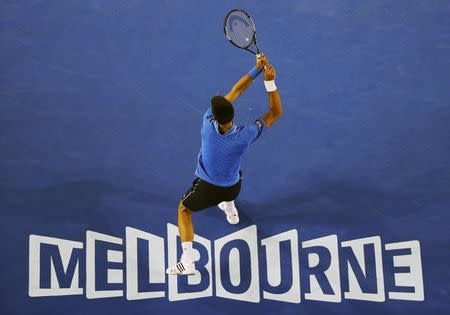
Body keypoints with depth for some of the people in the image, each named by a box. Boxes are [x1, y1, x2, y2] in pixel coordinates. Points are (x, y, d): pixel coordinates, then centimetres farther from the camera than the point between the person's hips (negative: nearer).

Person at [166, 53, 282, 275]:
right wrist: (270, 81, -29)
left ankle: (187, 261, 8)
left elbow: (235, 91, -19)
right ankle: (230, 209, 63)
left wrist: (256, 70, -21)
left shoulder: (208, 124, -28)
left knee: (184, 210, 23)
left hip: (207, 188, -2)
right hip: (233, 188, 2)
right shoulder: (244, 136, -31)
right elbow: (275, 112, -20)